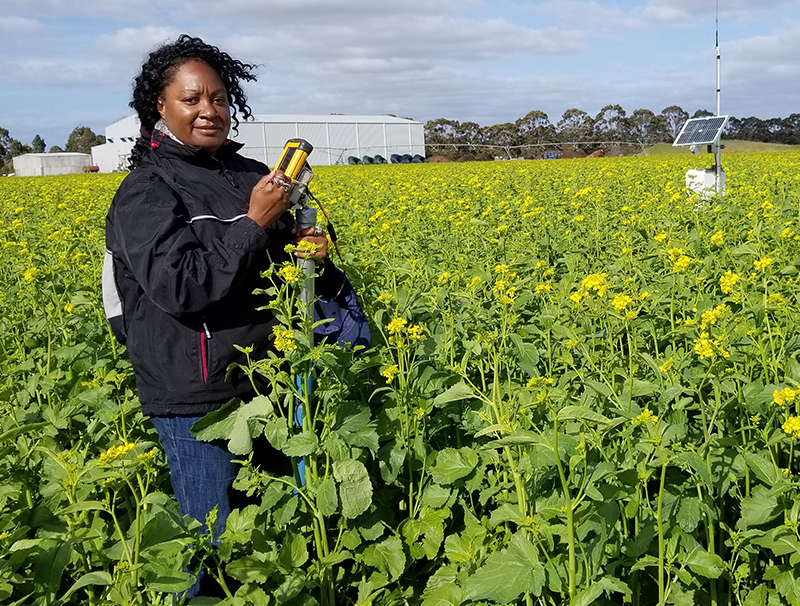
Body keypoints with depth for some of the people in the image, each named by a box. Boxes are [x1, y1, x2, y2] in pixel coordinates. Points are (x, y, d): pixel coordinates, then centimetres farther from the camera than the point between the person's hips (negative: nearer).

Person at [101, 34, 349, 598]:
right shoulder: (145, 192, -10)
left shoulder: (253, 177, 9)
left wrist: (315, 257, -3)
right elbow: (180, 287, -23)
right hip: (198, 396, -6)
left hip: (265, 379, 6)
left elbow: (278, 264, 20)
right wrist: (254, 222, -20)